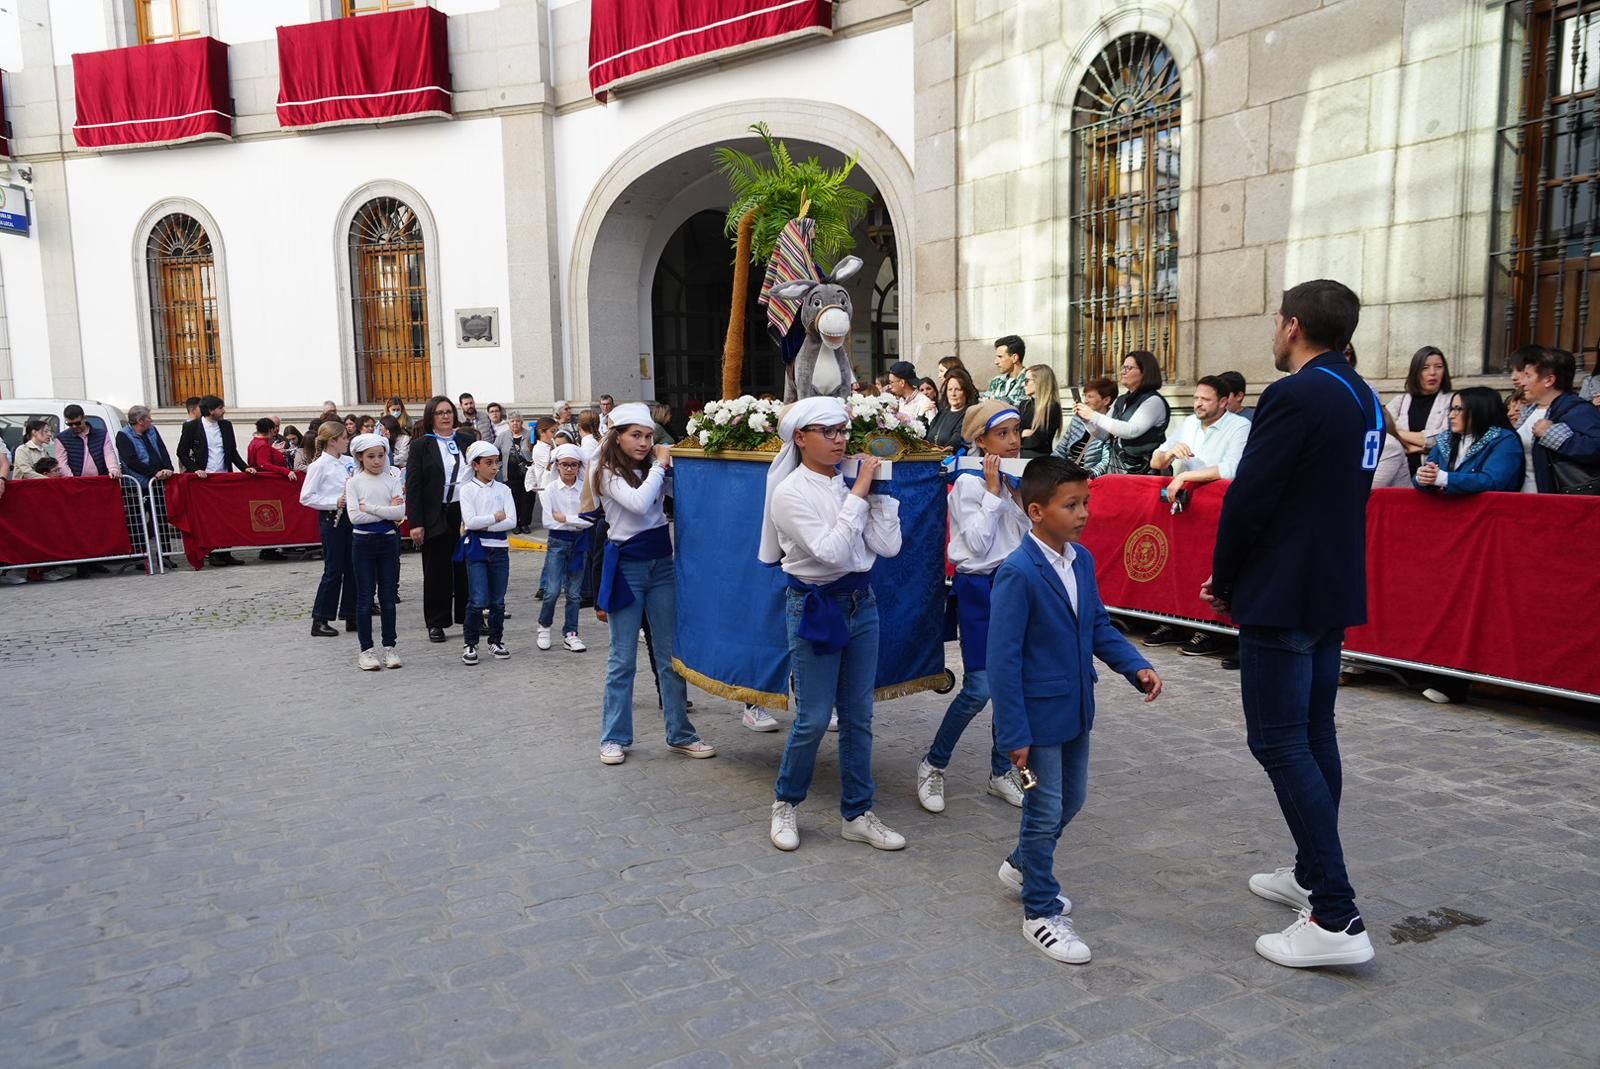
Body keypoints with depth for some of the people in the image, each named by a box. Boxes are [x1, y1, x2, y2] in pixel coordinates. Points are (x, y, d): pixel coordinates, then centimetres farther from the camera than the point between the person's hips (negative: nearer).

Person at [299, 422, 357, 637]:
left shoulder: (349, 462, 7)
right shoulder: (320, 465, -10)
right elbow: (306, 497, -12)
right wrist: (334, 502, -18)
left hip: (350, 516, 6)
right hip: (331, 519, -6)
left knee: (352, 568, 9)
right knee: (333, 569, -2)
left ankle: (350, 616, 19)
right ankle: (319, 621, 7)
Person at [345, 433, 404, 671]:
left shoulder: (392, 479, 2)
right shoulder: (354, 482, -2)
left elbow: (400, 511, -11)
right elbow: (354, 516, -14)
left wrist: (369, 507, -14)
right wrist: (387, 512, -12)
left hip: (388, 541, 1)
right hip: (363, 542, -1)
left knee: (388, 597, 7)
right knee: (365, 597, 4)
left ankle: (389, 647, 16)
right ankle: (366, 650, 10)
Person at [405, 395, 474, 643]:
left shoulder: (467, 440, 9)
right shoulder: (421, 445, -2)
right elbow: (413, 485, -5)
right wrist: (415, 523, -12)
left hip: (466, 512, 3)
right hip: (436, 517, -3)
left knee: (466, 567, 11)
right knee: (437, 571, 5)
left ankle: (469, 616, 22)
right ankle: (436, 623, 13)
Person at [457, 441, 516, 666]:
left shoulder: (503, 489, 5)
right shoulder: (468, 489, -3)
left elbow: (512, 521, -6)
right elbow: (470, 521, -15)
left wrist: (483, 525, -12)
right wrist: (497, 517, -9)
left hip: (499, 548, 3)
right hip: (476, 548, -3)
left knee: (498, 600, 10)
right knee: (478, 600, -7)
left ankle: (496, 641, 23)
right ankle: (470, 644, 5)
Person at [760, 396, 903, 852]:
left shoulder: (850, 483, 3)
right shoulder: (790, 492, -13)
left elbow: (888, 545, -1)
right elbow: (830, 551, -23)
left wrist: (878, 491, -5)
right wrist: (858, 494, -19)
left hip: (860, 601, 5)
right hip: (814, 607, -5)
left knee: (858, 716, 11)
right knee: (814, 719, 0)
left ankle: (857, 814, 23)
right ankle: (785, 802, 24)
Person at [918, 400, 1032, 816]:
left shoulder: (1018, 479, 8)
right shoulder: (969, 482, -10)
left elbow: (1032, 536, 5)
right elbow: (977, 544, -16)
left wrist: (1022, 495, -6)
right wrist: (993, 492, -15)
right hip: (979, 587, -6)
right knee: (979, 688, -10)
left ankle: (1001, 771, 23)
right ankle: (932, 765, 9)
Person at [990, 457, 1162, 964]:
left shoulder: (1082, 560, 2)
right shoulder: (1017, 574, -23)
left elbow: (1100, 626, 12)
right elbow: (1003, 659, -21)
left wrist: (1136, 666, -4)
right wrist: (1015, 734, -20)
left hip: (1075, 709, 8)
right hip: (1038, 715, -8)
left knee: (1070, 800, 21)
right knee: (1045, 811, 4)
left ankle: (1023, 866, 45)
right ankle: (1041, 913, 23)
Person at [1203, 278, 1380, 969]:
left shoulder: (1294, 396, -17)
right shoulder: (1365, 400, 12)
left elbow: (1249, 497, -18)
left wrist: (1222, 581, -3)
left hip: (1282, 595, -9)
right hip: (1334, 592, 10)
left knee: (1280, 742, -6)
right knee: (1314, 735, 17)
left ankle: (1335, 917, -6)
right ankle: (1312, 873, 29)